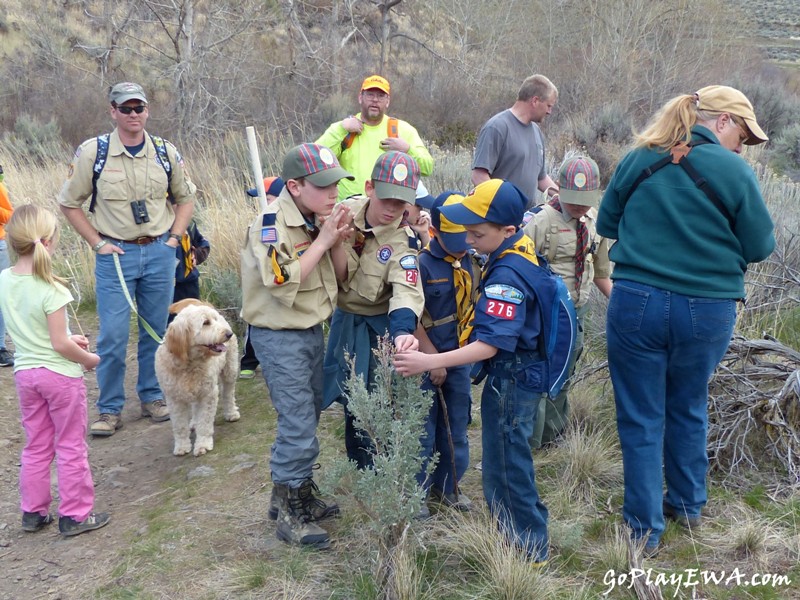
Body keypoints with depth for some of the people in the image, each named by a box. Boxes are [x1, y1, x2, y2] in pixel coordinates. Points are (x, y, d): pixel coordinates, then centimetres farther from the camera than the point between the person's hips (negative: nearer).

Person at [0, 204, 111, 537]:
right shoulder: (51, 289, -22)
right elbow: (60, 344, -20)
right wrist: (89, 359, -2)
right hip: (60, 374, -6)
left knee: (36, 447, 19)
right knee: (71, 448, 8)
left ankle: (33, 512, 29)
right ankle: (75, 515, 17)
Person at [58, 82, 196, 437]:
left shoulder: (166, 152, 4)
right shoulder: (92, 152, -4)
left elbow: (185, 198, 15)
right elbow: (69, 203, 2)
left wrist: (173, 239, 4)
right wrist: (97, 243, -4)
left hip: (159, 253, 3)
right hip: (115, 254, -2)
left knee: (156, 330, 10)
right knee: (113, 335, -2)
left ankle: (152, 396, 25)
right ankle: (110, 410, 10)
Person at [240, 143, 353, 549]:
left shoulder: (316, 218, 2)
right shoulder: (271, 224, -20)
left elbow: (339, 275, 8)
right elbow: (283, 284, -28)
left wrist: (338, 241, -12)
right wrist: (322, 241, -23)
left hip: (312, 330, 8)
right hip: (278, 336, -8)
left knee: (307, 417, 17)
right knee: (298, 425, -7)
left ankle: (297, 495, 33)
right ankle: (289, 515, 8)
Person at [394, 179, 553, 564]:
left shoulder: (506, 275, -28)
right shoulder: (521, 251, 2)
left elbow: (490, 344, -33)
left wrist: (431, 362, -36)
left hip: (511, 380, -10)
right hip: (520, 373, 10)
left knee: (505, 466, 5)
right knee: (509, 459, 22)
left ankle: (529, 549, 20)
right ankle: (523, 535, 38)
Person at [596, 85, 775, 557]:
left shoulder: (637, 160, 1)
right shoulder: (733, 171, -8)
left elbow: (607, 223, 12)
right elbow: (760, 246, -3)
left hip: (637, 303, 1)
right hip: (707, 310, 0)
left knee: (641, 418, 10)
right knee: (689, 410, 22)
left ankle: (645, 531, 18)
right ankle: (687, 505, 39)